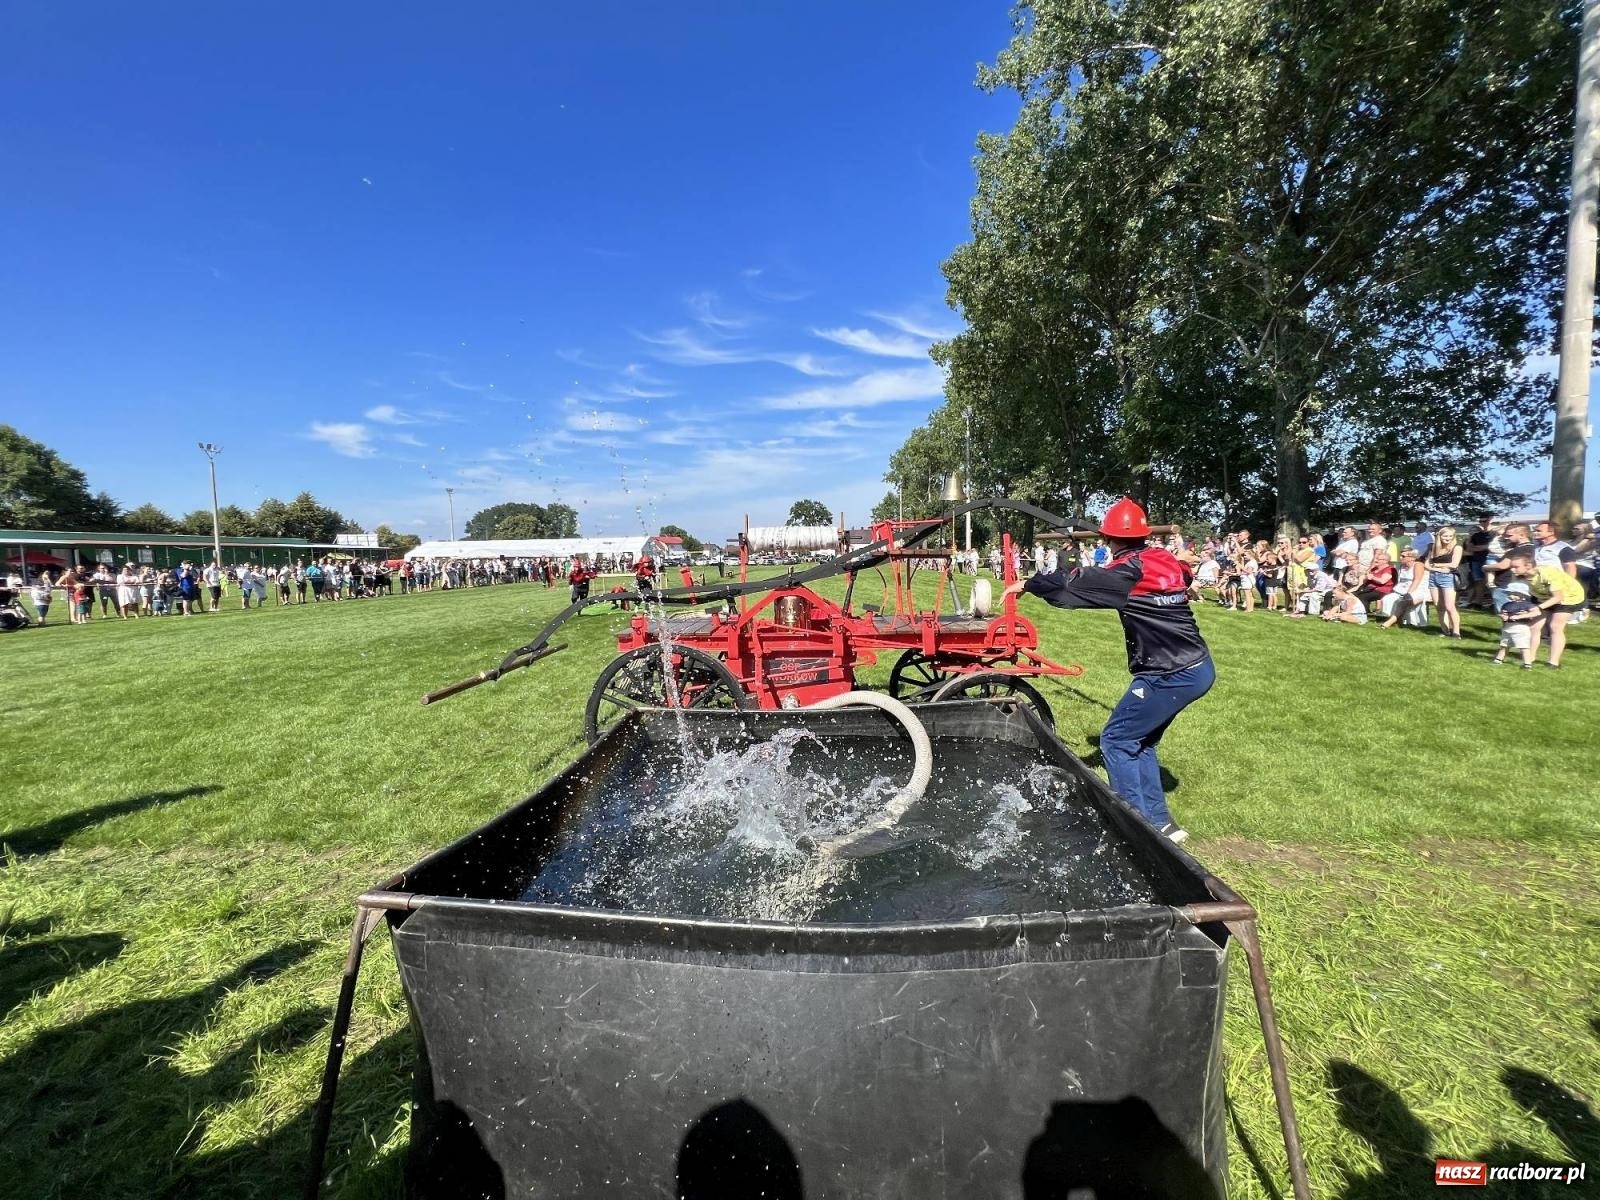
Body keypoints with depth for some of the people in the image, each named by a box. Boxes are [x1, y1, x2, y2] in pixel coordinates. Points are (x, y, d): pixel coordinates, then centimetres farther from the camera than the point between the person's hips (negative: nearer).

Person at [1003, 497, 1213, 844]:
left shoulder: (1126, 573, -14)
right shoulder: (1164, 561, 8)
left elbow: (1069, 586, -11)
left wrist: (1025, 584, 3)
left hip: (1171, 676, -9)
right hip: (1198, 667, 9)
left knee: (1116, 740, 0)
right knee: (1140, 740, 17)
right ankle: (1160, 822, 21)